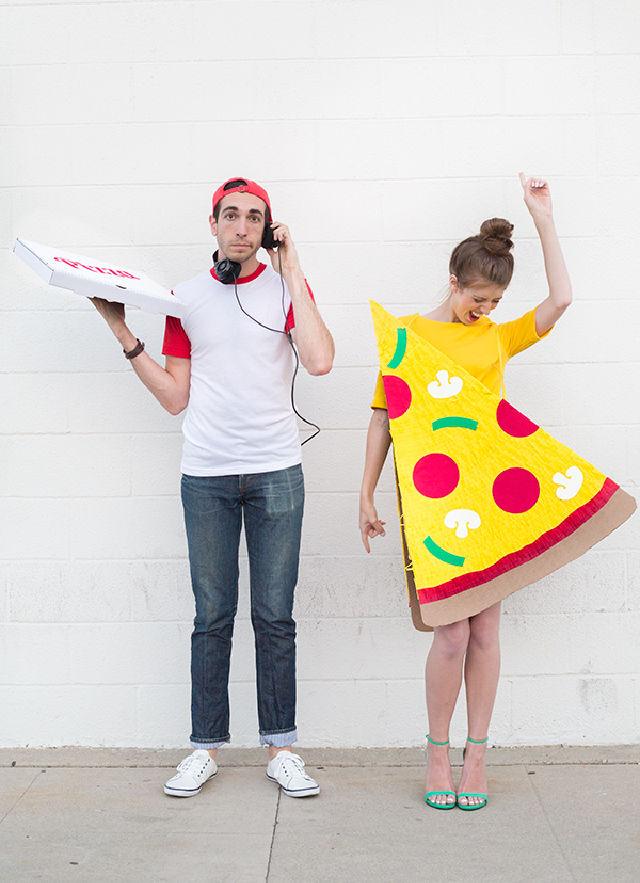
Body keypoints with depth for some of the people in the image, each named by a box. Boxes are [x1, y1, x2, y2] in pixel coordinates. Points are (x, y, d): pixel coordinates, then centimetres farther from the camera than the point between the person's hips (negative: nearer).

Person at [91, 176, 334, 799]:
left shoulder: (287, 287, 5)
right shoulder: (187, 298, 9)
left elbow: (319, 361, -13)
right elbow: (175, 397, 9)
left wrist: (291, 270, -8)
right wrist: (124, 335, 1)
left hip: (276, 473, -1)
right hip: (206, 476, 1)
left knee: (274, 617, 4)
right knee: (212, 617, 5)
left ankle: (280, 747, 14)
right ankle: (205, 747, 16)